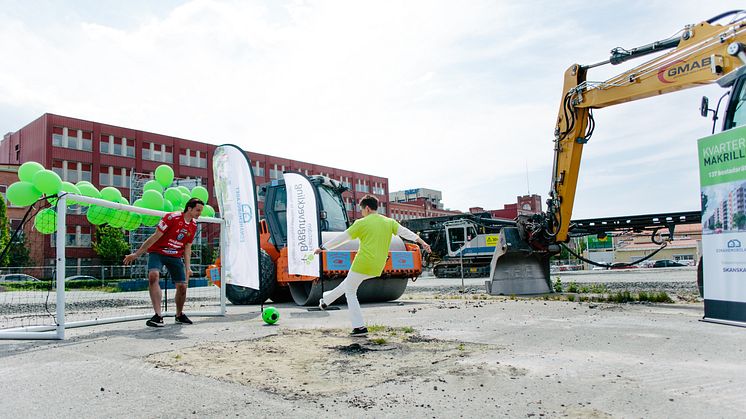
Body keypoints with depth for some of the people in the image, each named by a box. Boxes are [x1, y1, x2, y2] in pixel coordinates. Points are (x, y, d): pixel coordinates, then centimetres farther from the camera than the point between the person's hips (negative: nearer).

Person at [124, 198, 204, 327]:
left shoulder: (193, 225, 2)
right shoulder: (172, 217, -18)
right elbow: (155, 237, -16)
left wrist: (187, 268, 4)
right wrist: (136, 254, -13)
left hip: (175, 256, 5)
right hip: (158, 252, -5)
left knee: (182, 286, 0)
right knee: (153, 275, -31)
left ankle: (179, 315, 25)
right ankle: (158, 315, -31)